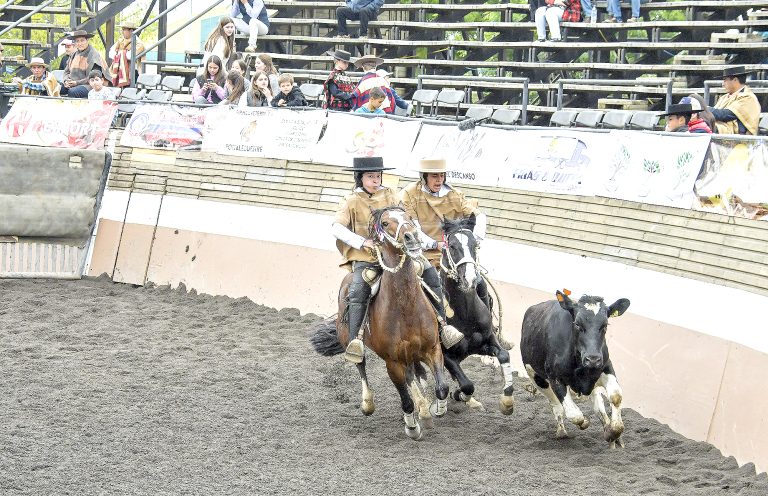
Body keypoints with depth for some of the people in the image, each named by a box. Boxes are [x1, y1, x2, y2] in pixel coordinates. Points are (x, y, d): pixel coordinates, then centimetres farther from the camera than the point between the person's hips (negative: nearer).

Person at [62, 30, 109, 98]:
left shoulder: (94, 55, -4)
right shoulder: (75, 55, 18)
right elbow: (67, 72, 23)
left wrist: (77, 82, -14)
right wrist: (66, 81, -1)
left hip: (88, 85, -7)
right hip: (72, 85, 7)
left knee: (72, 92, -36)